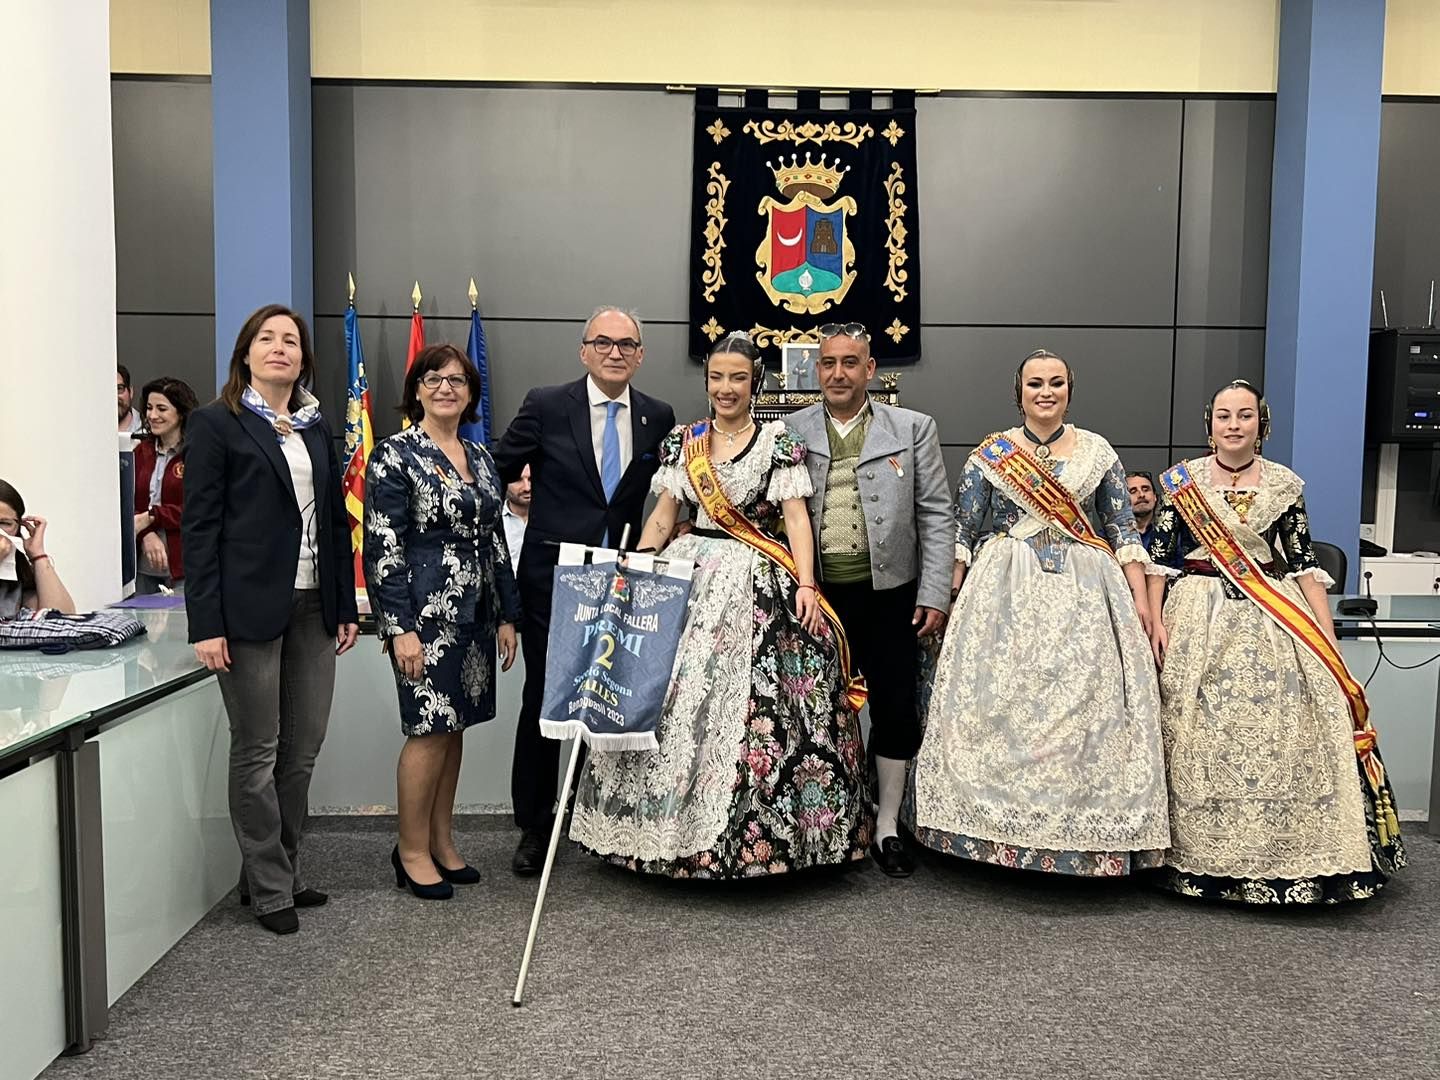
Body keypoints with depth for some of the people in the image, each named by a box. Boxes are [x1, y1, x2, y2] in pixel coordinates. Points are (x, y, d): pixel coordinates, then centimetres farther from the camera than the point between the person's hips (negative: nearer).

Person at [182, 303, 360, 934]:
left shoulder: (317, 428, 14)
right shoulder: (215, 424, -1)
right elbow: (198, 526, -6)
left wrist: (345, 606, 11)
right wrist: (206, 624, -12)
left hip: (313, 608, 5)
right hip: (250, 608, -5)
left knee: (303, 748, 9)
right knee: (258, 751, 3)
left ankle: (281, 871, 24)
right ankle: (270, 889, 14)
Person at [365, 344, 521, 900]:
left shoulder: (480, 457, 12)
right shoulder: (394, 456, -7)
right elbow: (382, 548, -12)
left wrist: (506, 614, 12)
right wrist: (400, 627, -16)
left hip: (473, 614, 6)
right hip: (425, 613, -6)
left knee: (453, 728, 11)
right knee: (430, 730, -2)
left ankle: (441, 843, 23)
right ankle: (412, 850, 14)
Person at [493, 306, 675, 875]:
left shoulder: (658, 418, 3)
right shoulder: (546, 406, -5)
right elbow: (496, 470, 0)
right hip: (553, 578, -2)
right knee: (542, 701, 7)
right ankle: (534, 827, 22)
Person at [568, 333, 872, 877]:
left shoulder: (778, 442, 2)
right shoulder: (682, 441, 11)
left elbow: (796, 516, -3)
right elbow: (661, 519, 11)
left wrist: (806, 585, -14)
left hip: (760, 584, -3)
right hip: (692, 573, 3)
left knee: (757, 702, -8)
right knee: (676, 701, 0)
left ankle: (758, 836, 3)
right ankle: (676, 827, 14)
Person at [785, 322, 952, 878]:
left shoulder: (913, 429, 4)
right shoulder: (790, 431, 5)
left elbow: (935, 516, 2)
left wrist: (935, 594, -4)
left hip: (888, 593, 0)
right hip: (816, 594, 1)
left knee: (896, 711, 5)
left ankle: (887, 828, 21)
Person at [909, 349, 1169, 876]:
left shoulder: (1098, 451, 8)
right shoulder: (990, 453, 5)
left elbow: (1123, 530, 8)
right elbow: (962, 531, 5)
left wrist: (1140, 598, 2)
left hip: (1085, 593, 1)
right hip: (1006, 593, -1)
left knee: (1086, 707, -1)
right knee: (1000, 705, -3)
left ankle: (1088, 831, 12)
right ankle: (999, 825, 10)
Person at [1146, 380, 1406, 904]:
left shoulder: (1284, 484, 5)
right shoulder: (1182, 479, 3)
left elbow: (1305, 564, 3)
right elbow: (1160, 556, 3)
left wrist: (1329, 640, -1)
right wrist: (1156, 622, -6)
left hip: (1273, 623, 1)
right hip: (1199, 621, -1)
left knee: (1278, 734, -1)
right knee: (1200, 737, 1)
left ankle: (1279, 856, 13)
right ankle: (1200, 855, 14)